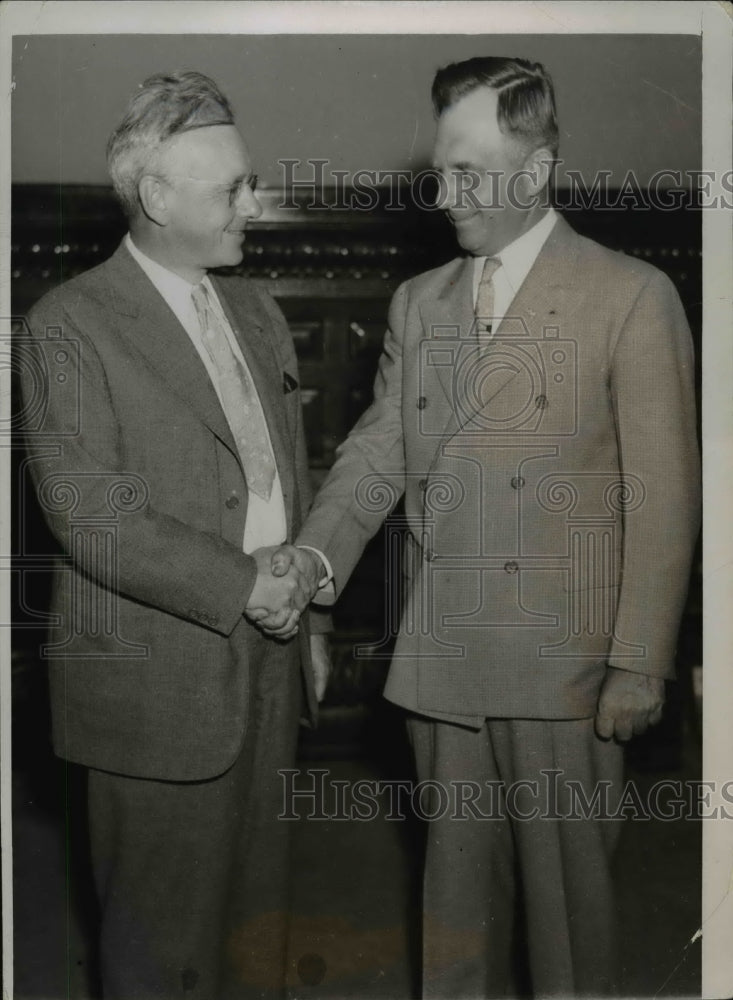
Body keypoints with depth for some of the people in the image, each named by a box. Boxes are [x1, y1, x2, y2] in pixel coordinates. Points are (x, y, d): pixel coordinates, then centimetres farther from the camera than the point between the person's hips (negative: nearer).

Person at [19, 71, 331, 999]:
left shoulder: (256, 311, 12)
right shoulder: (69, 324, -10)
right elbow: (91, 515, -17)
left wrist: (308, 615, 15)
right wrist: (240, 587, -16)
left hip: (268, 666, 6)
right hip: (157, 683, -6)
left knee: (258, 908, 19)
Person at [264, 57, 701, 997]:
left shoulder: (631, 296, -4)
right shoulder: (417, 301, 11)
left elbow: (663, 495, -6)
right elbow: (378, 449, 6)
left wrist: (639, 666, -9)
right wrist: (314, 552, -12)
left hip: (561, 664, -4)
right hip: (441, 660, 4)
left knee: (565, 878, 9)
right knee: (458, 874, 16)